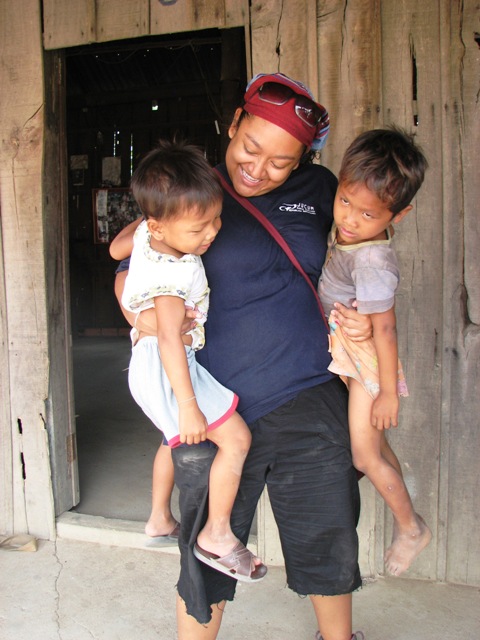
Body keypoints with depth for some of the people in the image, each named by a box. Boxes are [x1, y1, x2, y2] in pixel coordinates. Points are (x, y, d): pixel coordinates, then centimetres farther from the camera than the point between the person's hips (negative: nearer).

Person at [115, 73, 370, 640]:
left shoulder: (318, 189, 6)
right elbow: (127, 273, 8)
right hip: (217, 409, -2)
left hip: (311, 402, 3)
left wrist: (361, 321, 3)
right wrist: (141, 313, -13)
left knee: (329, 545, 18)